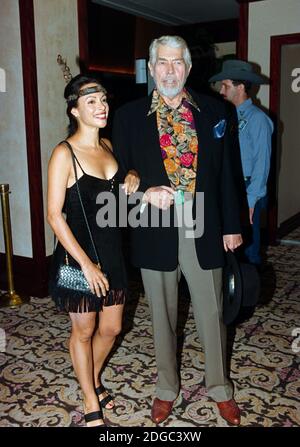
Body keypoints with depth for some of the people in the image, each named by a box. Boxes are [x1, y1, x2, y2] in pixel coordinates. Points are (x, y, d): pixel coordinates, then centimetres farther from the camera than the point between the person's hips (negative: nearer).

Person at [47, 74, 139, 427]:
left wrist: (131, 178, 0)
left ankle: (93, 380, 45)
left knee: (111, 328, 17)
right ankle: (91, 404, 32)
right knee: (84, 331, 11)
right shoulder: (64, 153, -15)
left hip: (111, 252, 6)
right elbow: (54, 215, -17)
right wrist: (86, 264, -19)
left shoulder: (107, 145, 6)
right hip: (78, 256, -6)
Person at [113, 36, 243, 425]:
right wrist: (146, 194, -18)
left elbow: (224, 173, 5)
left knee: (212, 314, 12)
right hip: (156, 232, 0)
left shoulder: (213, 111, 2)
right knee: (162, 316, 15)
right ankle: (167, 389, 36)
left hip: (204, 232, 1)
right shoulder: (129, 116, 0)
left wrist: (231, 226, 5)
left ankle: (220, 388, 36)